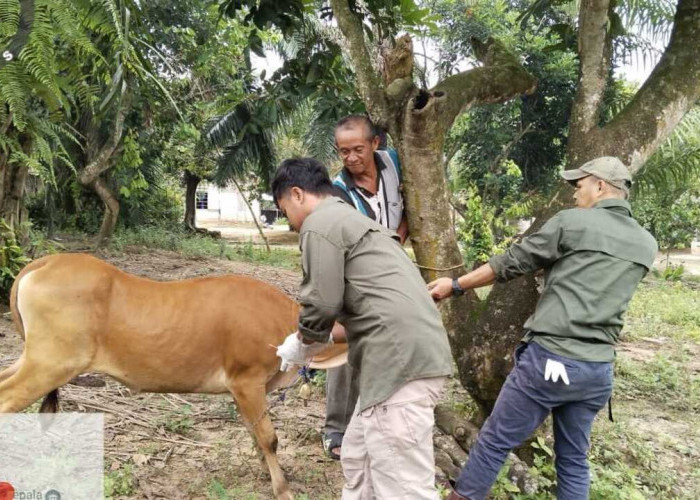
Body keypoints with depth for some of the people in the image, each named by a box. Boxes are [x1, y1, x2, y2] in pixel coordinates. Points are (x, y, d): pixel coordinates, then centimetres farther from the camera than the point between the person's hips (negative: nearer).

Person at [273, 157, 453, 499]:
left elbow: (322, 304, -10)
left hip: (401, 359, -10)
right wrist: (324, 338, 29)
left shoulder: (319, 224, -4)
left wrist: (302, 344, 10)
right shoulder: (351, 219, 27)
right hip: (410, 352, 10)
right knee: (358, 459, 21)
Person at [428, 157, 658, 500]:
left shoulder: (571, 222, -5)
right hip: (598, 369, 6)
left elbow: (510, 264, 0)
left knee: (494, 442, 6)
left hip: (549, 358, -5)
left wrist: (455, 286, 9)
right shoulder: (647, 245, 10)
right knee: (574, 460, 17)